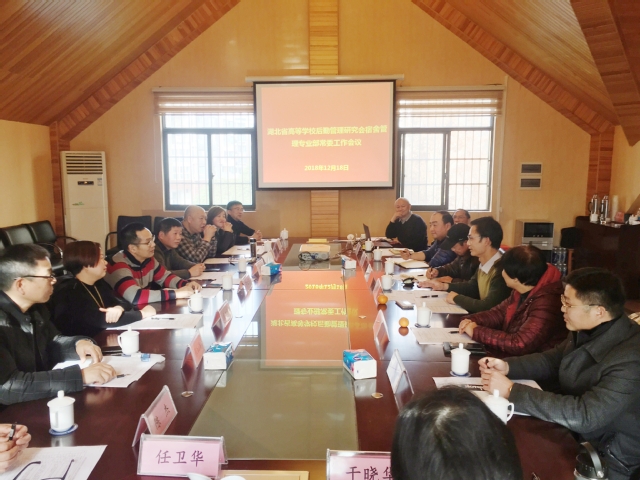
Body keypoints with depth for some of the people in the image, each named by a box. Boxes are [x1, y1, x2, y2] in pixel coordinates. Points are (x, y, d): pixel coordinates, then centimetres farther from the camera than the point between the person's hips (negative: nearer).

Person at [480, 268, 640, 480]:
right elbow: (551, 360, 11)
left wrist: (511, 391, -33)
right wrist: (507, 366, -7)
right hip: (571, 431, 7)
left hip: (606, 459, -7)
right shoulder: (588, 331, -4)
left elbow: (585, 416, -36)